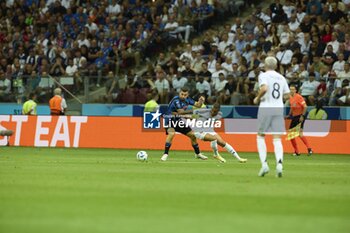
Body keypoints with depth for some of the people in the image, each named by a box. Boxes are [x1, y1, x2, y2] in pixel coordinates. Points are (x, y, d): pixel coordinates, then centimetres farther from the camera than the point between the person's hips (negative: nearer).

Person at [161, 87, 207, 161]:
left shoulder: (187, 99, -1)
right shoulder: (176, 100, -23)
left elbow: (198, 105, 2)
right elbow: (181, 112, -26)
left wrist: (201, 101, -20)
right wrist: (191, 111, -15)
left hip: (179, 120, 7)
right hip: (170, 120, -7)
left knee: (193, 135, 8)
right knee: (171, 134, -35)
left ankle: (198, 154, 28)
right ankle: (165, 154, -28)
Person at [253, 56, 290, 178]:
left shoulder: (263, 75, -4)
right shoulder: (281, 78, 11)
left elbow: (264, 88, -22)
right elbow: (286, 94, 12)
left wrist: (257, 98, -6)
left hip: (266, 108, -4)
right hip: (279, 108, 4)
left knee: (260, 137, 11)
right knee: (277, 139, 1)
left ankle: (264, 164, -2)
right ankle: (279, 163, -20)